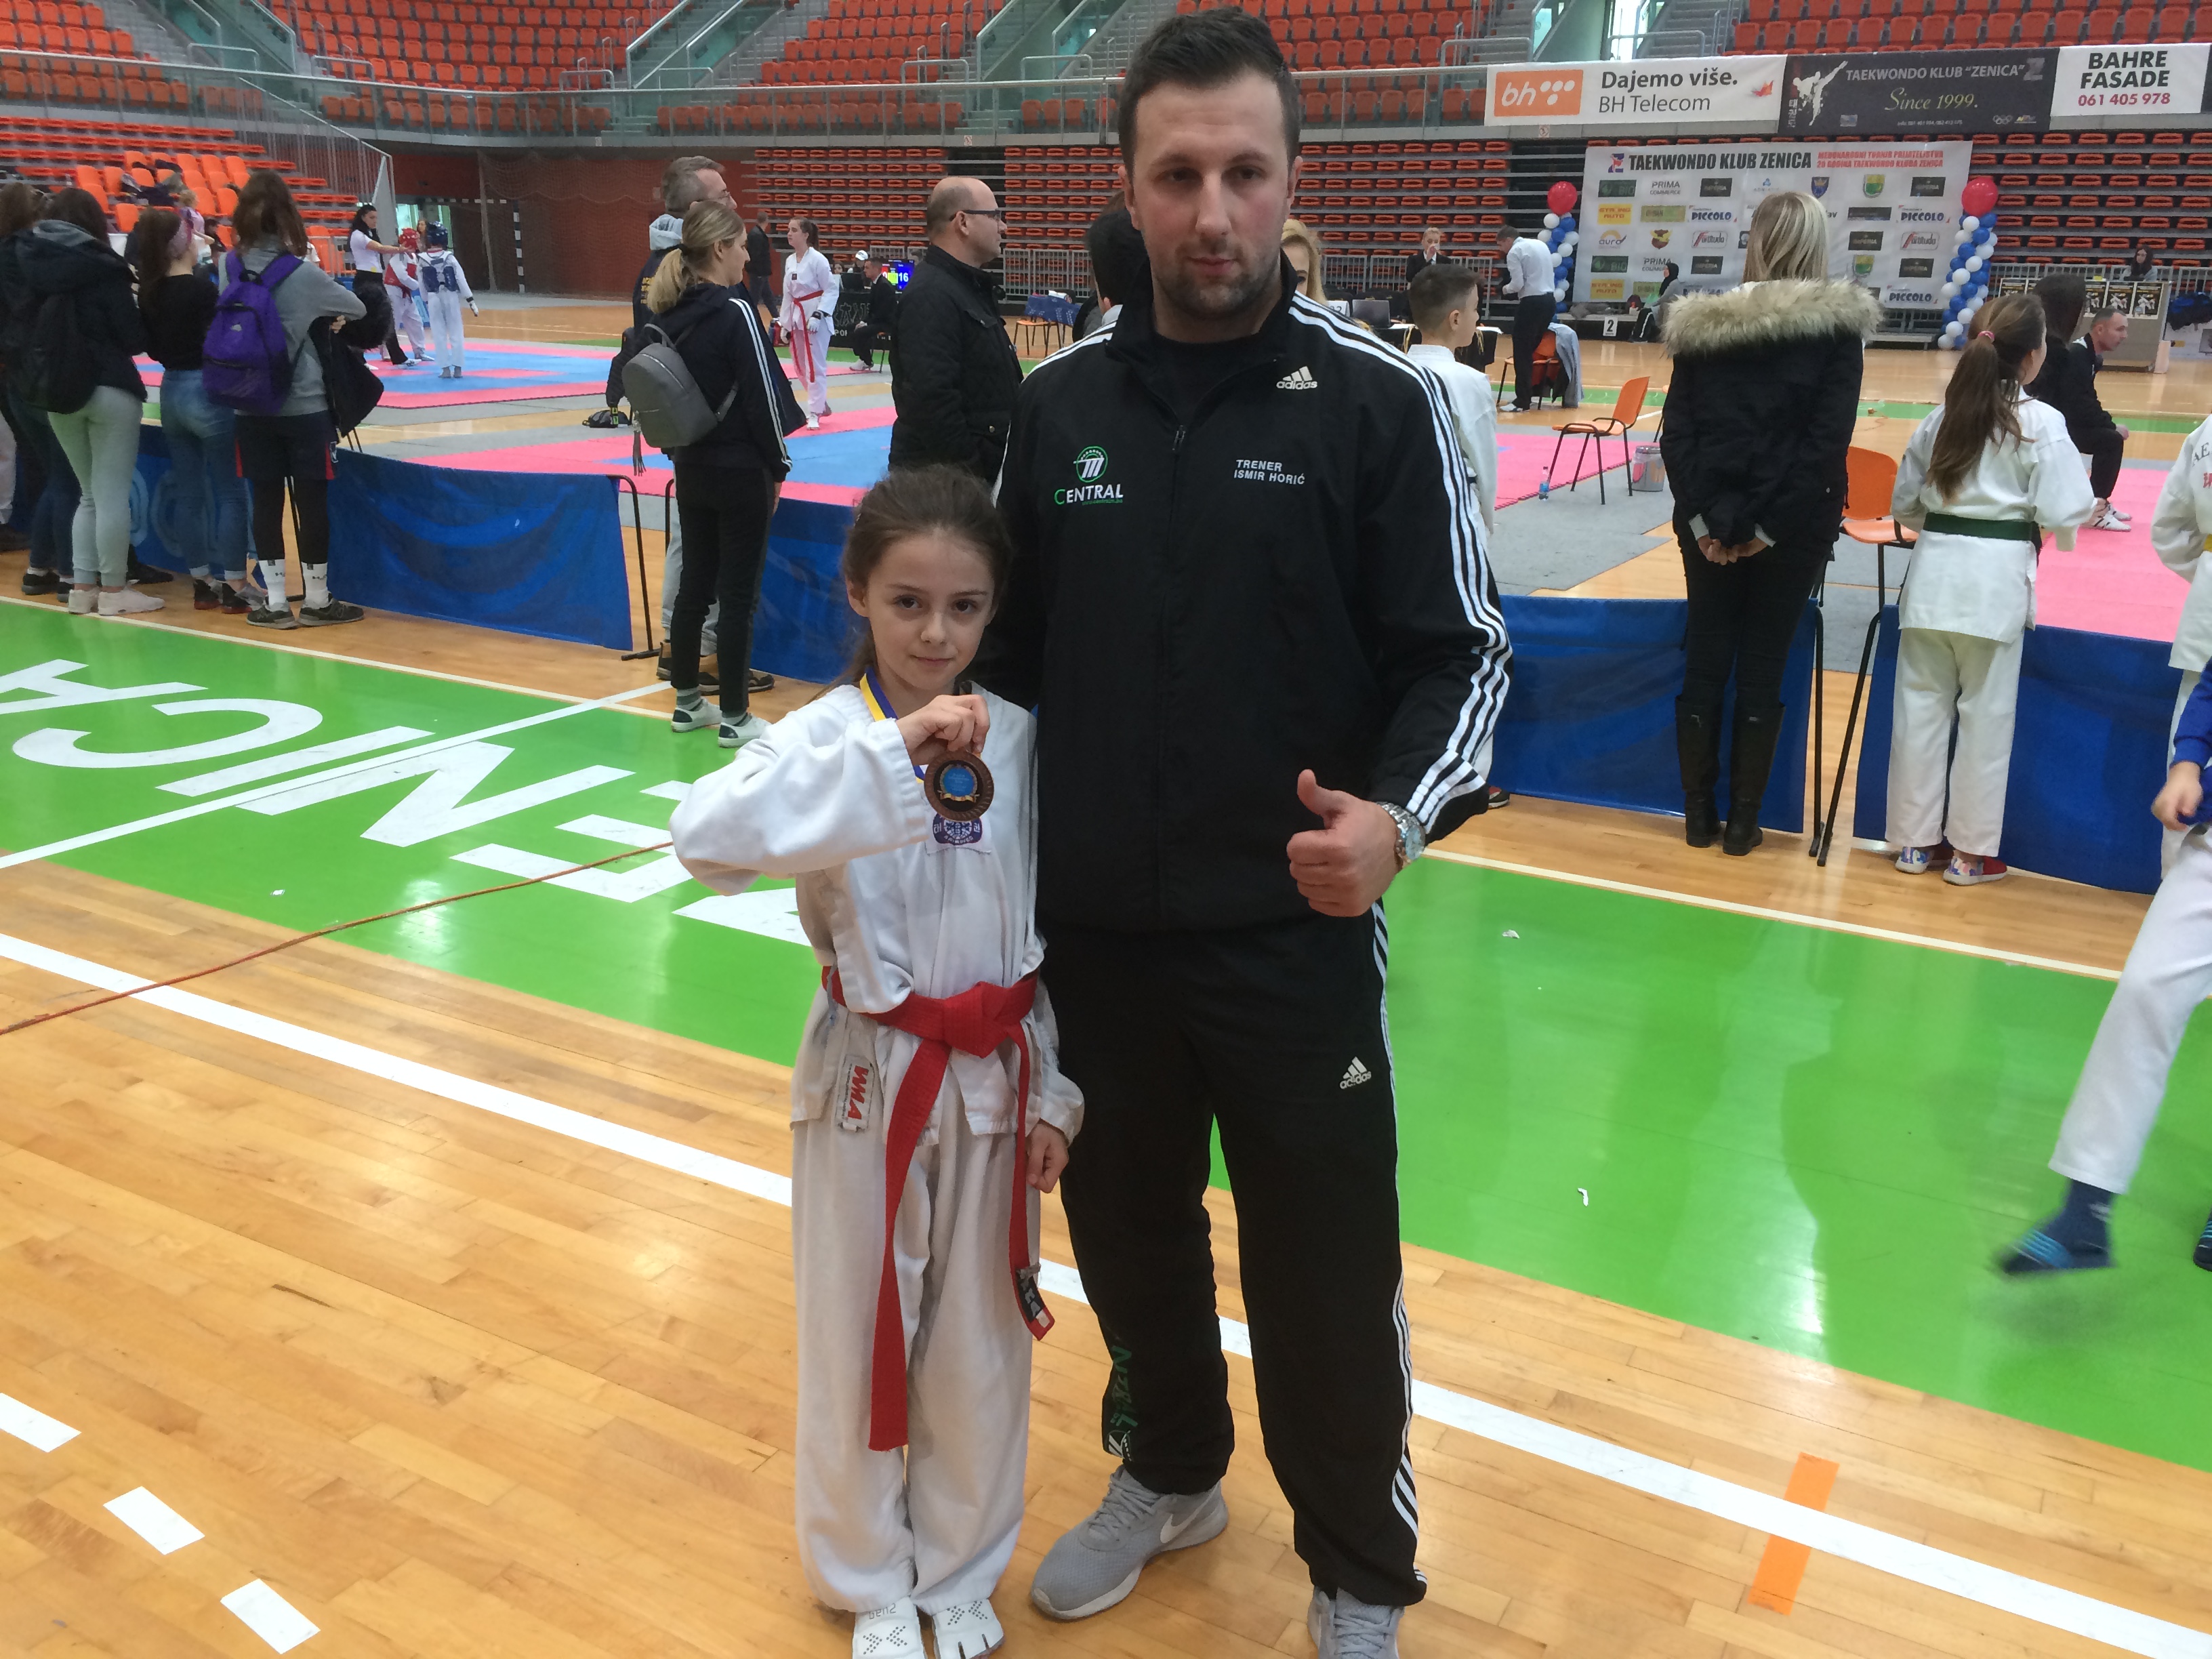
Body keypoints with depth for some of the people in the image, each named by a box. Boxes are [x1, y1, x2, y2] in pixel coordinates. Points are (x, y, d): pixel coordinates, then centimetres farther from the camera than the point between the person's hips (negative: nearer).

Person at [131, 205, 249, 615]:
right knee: (230, 491, -1)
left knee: (188, 492, 10)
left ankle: (203, 582, 17)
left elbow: (153, 347, 9)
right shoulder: (201, 289, -15)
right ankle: (233, 585, -1)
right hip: (207, 392, -7)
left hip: (172, 390, 7)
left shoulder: (150, 291, 5)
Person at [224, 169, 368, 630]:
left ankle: (275, 601, 12)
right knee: (312, 501, 4)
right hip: (305, 406, -4)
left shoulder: (230, 268, -1)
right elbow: (358, 309, -2)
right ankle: (316, 601, 10)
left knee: (265, 501, 7)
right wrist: (327, 299, 18)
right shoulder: (302, 272, -12)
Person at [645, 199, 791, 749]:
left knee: (694, 583, 15)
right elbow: (761, 398, -16)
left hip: (690, 468, 7)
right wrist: (778, 467, -5)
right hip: (740, 471, -7)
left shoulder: (669, 312, 4)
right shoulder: (736, 312, -17)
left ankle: (687, 702, 24)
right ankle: (734, 717, 7)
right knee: (738, 591, 0)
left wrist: (680, 452, 17)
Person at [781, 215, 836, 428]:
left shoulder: (817, 259, -12)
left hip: (816, 318, -8)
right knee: (799, 367, 12)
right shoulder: (790, 261, 8)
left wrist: (818, 315, -21)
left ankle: (814, 414, 0)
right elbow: (788, 295, 13)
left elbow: (832, 289, -13)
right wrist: (785, 324, 13)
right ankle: (821, 404, 30)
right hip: (797, 318, 8)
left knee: (815, 367, -6)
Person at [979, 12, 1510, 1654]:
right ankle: (1170, 1473, 48)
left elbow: (1462, 656, -7)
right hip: (1095, 929, 4)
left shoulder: (1377, 397, -7)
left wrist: (1401, 815, -24)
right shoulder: (1059, 401, 3)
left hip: (1298, 930, -3)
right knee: (1128, 1225, 20)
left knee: (1326, 1276, 7)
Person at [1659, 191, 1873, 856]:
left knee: (1704, 665, 11)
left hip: (1711, 522, 2)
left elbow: (1676, 432, -5)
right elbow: (1828, 440, -13)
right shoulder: (1838, 326, -6)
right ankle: (1742, 822, 14)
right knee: (1761, 674, 7)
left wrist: (1703, 516, -5)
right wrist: (1774, 526, -10)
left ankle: (1698, 813, 18)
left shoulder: (1702, 321, 0)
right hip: (1790, 526, -1)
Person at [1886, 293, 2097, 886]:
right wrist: (2064, 537, 12)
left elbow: (1905, 504, 11)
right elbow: (2064, 513, -9)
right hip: (1996, 578, -4)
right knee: (1986, 716, 5)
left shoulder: (1940, 416, 6)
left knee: (1921, 705, 10)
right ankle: (1970, 851, 13)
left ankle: (1915, 839, 17)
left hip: (1934, 570, 4)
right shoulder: (2040, 423, -7)